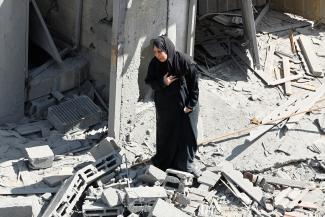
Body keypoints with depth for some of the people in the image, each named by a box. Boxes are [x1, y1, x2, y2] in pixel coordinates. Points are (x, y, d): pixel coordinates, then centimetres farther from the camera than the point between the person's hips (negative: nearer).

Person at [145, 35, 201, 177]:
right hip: (164, 106, 3)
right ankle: (163, 161, 33)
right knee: (165, 134, 14)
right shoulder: (155, 63, -13)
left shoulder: (184, 61, -23)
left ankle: (186, 164, 25)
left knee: (187, 134, 7)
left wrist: (191, 105, -14)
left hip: (184, 105, -2)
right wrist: (162, 82, -22)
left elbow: (194, 84, -15)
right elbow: (149, 81, -1)